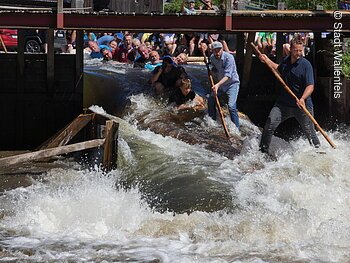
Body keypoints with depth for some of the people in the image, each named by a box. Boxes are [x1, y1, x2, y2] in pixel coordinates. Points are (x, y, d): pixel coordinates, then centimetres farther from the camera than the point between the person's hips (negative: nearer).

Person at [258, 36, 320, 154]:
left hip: (302, 105, -4)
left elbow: (310, 86, -19)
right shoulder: (286, 61, 5)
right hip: (283, 103, 4)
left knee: (310, 132, 2)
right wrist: (267, 60, 27)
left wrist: (303, 98, -35)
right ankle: (263, 150, 6)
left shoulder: (306, 65, -13)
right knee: (269, 125, -7)